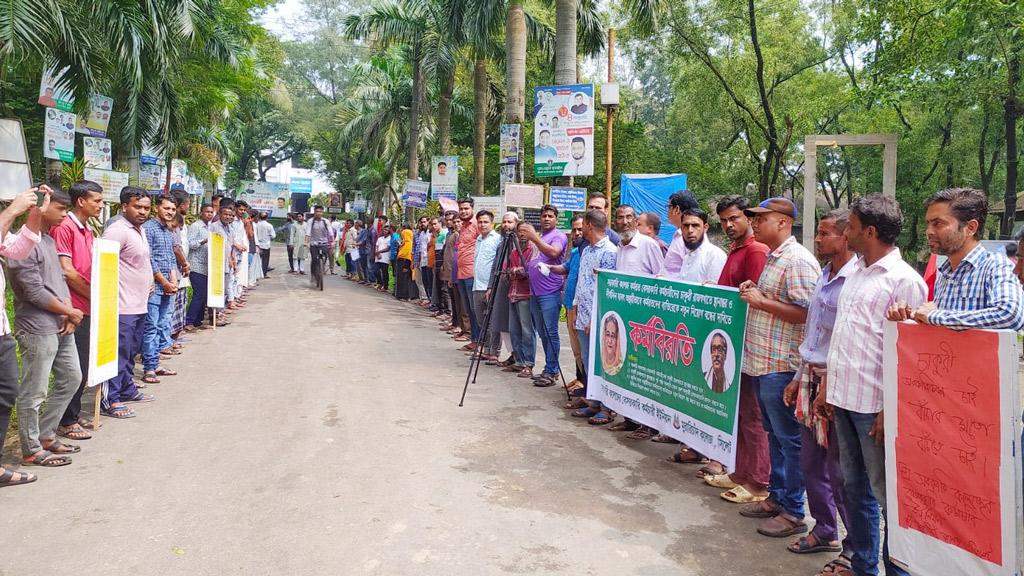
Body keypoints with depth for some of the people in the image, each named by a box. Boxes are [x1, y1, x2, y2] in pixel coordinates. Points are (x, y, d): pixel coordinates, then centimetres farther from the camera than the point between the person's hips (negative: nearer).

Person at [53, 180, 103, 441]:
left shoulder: (87, 230, 14)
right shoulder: (64, 227, -13)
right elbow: (66, 271, -18)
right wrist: (93, 296, -11)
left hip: (86, 308, 9)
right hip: (74, 309, -9)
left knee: (83, 366, 14)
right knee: (75, 367, -1)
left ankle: (75, 414, 26)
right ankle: (66, 422, 10)